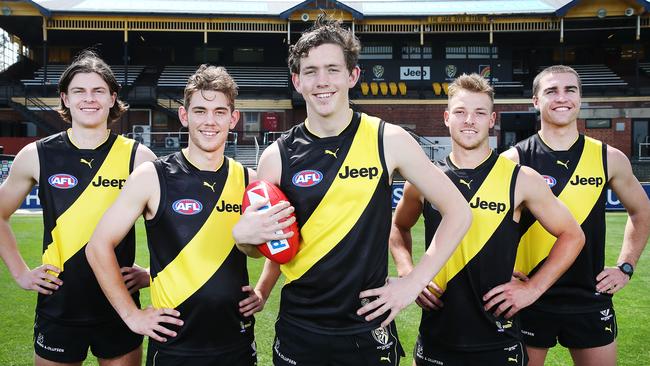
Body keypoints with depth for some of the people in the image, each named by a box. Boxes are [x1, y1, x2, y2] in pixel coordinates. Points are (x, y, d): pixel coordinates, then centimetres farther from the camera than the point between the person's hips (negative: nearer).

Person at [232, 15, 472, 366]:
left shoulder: (388, 140, -8)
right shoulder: (277, 156, -3)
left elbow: (457, 212, -1)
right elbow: (271, 243, 8)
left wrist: (415, 281, -7)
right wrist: (243, 236, -14)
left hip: (369, 329, -1)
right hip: (299, 330, 2)